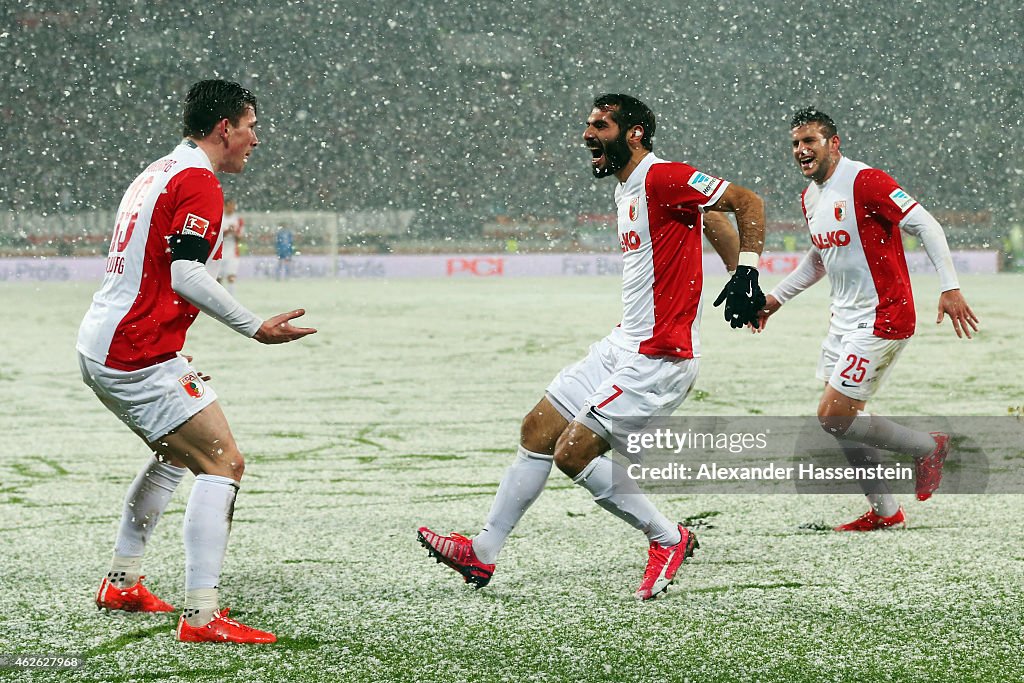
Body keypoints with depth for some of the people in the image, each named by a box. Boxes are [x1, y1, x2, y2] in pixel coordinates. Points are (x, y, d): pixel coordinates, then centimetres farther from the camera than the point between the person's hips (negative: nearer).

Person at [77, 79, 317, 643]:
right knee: (223, 463, -12)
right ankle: (201, 615, -20)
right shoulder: (198, 183, -12)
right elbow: (185, 274, -22)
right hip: (139, 357, -10)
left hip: (100, 349, 10)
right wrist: (256, 328, -21)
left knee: (177, 452, 28)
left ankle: (121, 582, 31)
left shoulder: (158, 173, 18)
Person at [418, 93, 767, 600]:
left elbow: (745, 201, -16)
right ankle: (483, 553, 16)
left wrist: (746, 274, -23)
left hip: (657, 359, -10)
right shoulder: (626, 190, 15)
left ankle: (668, 539, 5)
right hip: (623, 345, 10)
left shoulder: (662, 179, -15)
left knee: (573, 454, -12)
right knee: (538, 431, 9)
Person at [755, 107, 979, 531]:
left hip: (882, 318, -9)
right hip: (844, 320, 9)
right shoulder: (810, 198, 11)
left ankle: (928, 447, 8)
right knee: (844, 419, 10)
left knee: (833, 417, -11)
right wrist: (777, 297, 25)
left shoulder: (865, 181, -17)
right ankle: (885, 512, 21)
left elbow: (925, 226, -19)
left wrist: (950, 287, -26)